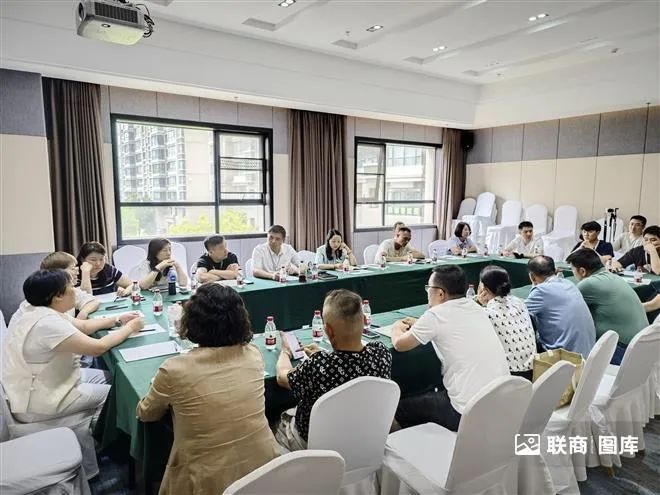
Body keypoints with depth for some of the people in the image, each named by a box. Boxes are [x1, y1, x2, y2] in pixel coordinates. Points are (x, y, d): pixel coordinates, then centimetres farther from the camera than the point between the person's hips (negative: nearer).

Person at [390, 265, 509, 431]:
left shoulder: (436, 315, -14)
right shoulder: (475, 307, 5)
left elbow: (400, 344, -1)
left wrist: (396, 328, 19)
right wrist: (419, 325, 30)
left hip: (470, 413, -7)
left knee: (402, 407, 13)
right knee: (434, 394, 30)